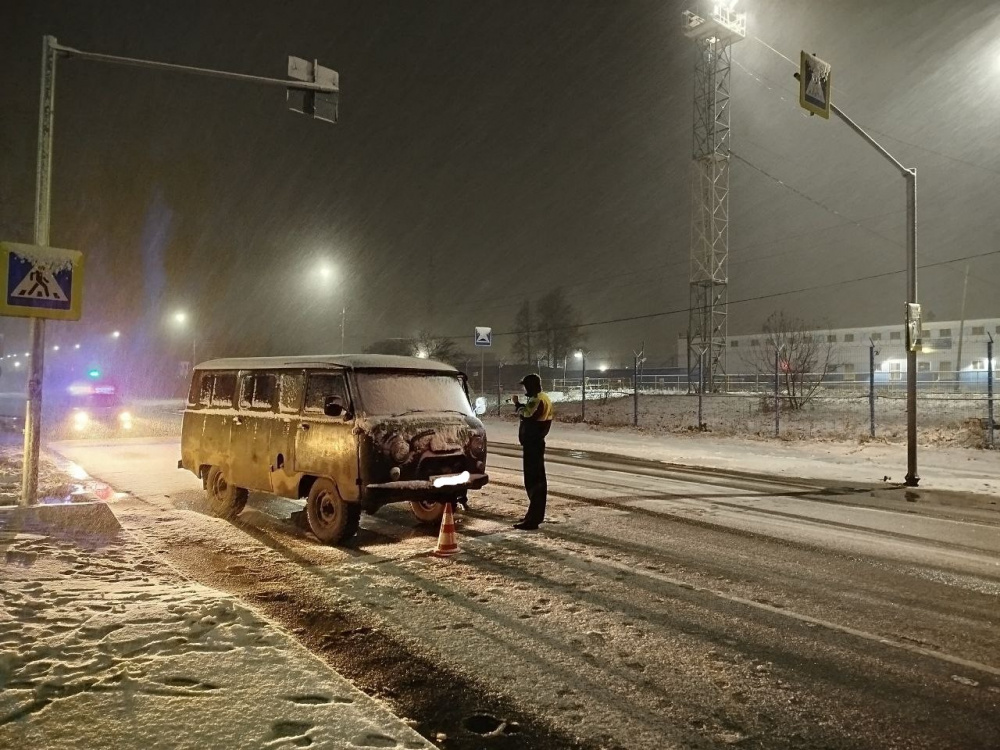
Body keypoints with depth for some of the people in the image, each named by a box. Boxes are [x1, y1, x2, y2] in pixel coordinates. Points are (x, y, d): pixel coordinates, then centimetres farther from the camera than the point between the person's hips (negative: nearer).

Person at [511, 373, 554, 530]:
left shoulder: (538, 400, -17)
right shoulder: (542, 398, 17)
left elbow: (527, 415, -26)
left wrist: (518, 404, -11)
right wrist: (520, 405, 5)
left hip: (532, 444, -11)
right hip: (535, 442, 11)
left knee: (533, 480, -11)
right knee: (537, 479, 15)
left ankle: (532, 519, -12)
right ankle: (536, 514, 25)